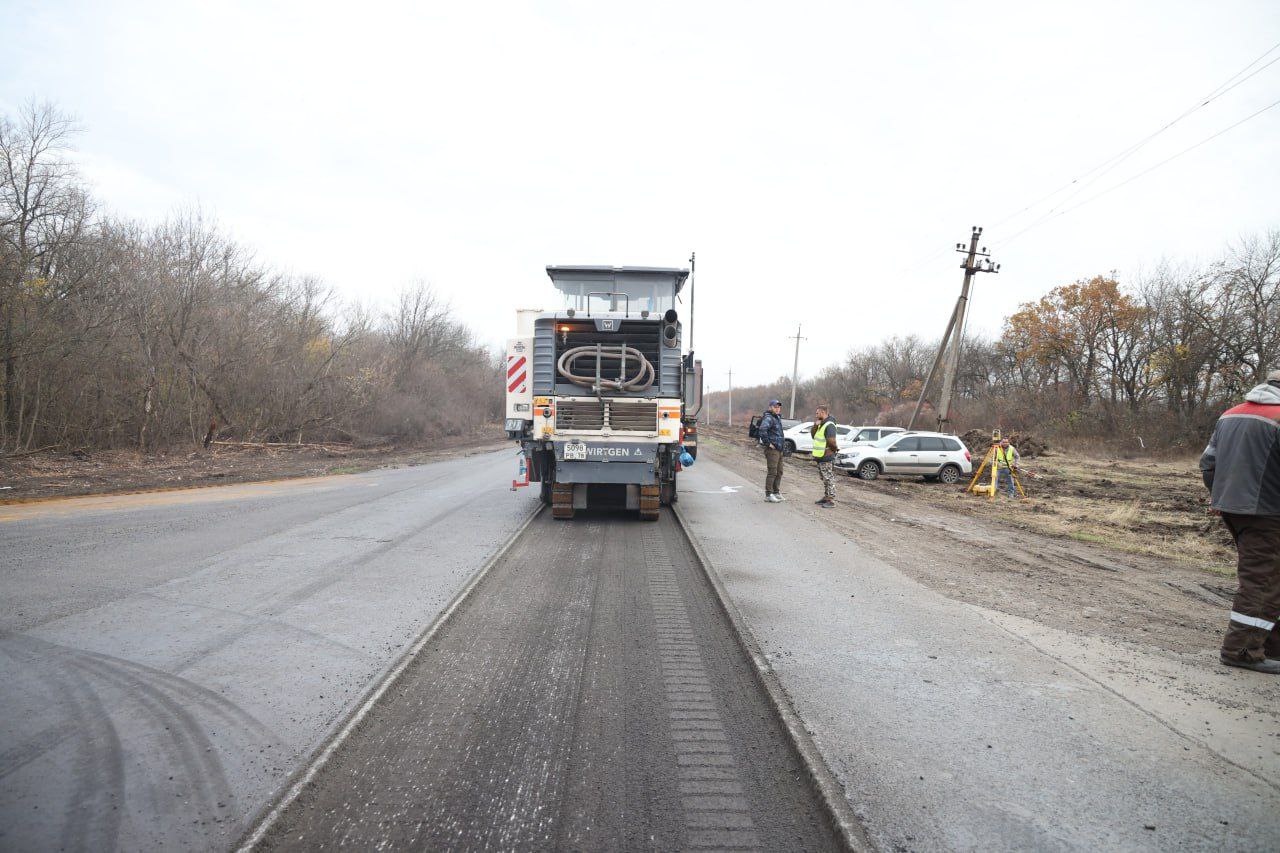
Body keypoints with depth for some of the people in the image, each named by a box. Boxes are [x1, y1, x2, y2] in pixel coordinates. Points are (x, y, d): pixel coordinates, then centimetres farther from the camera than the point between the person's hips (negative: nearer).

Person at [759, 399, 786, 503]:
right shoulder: (768, 418, -16)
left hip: (779, 449, 10)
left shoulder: (777, 417, 14)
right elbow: (762, 429, -34)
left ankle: (776, 492, 24)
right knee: (772, 472, -8)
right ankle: (768, 495, -3)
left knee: (779, 472, 15)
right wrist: (768, 443, -25)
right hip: (772, 450, -10)